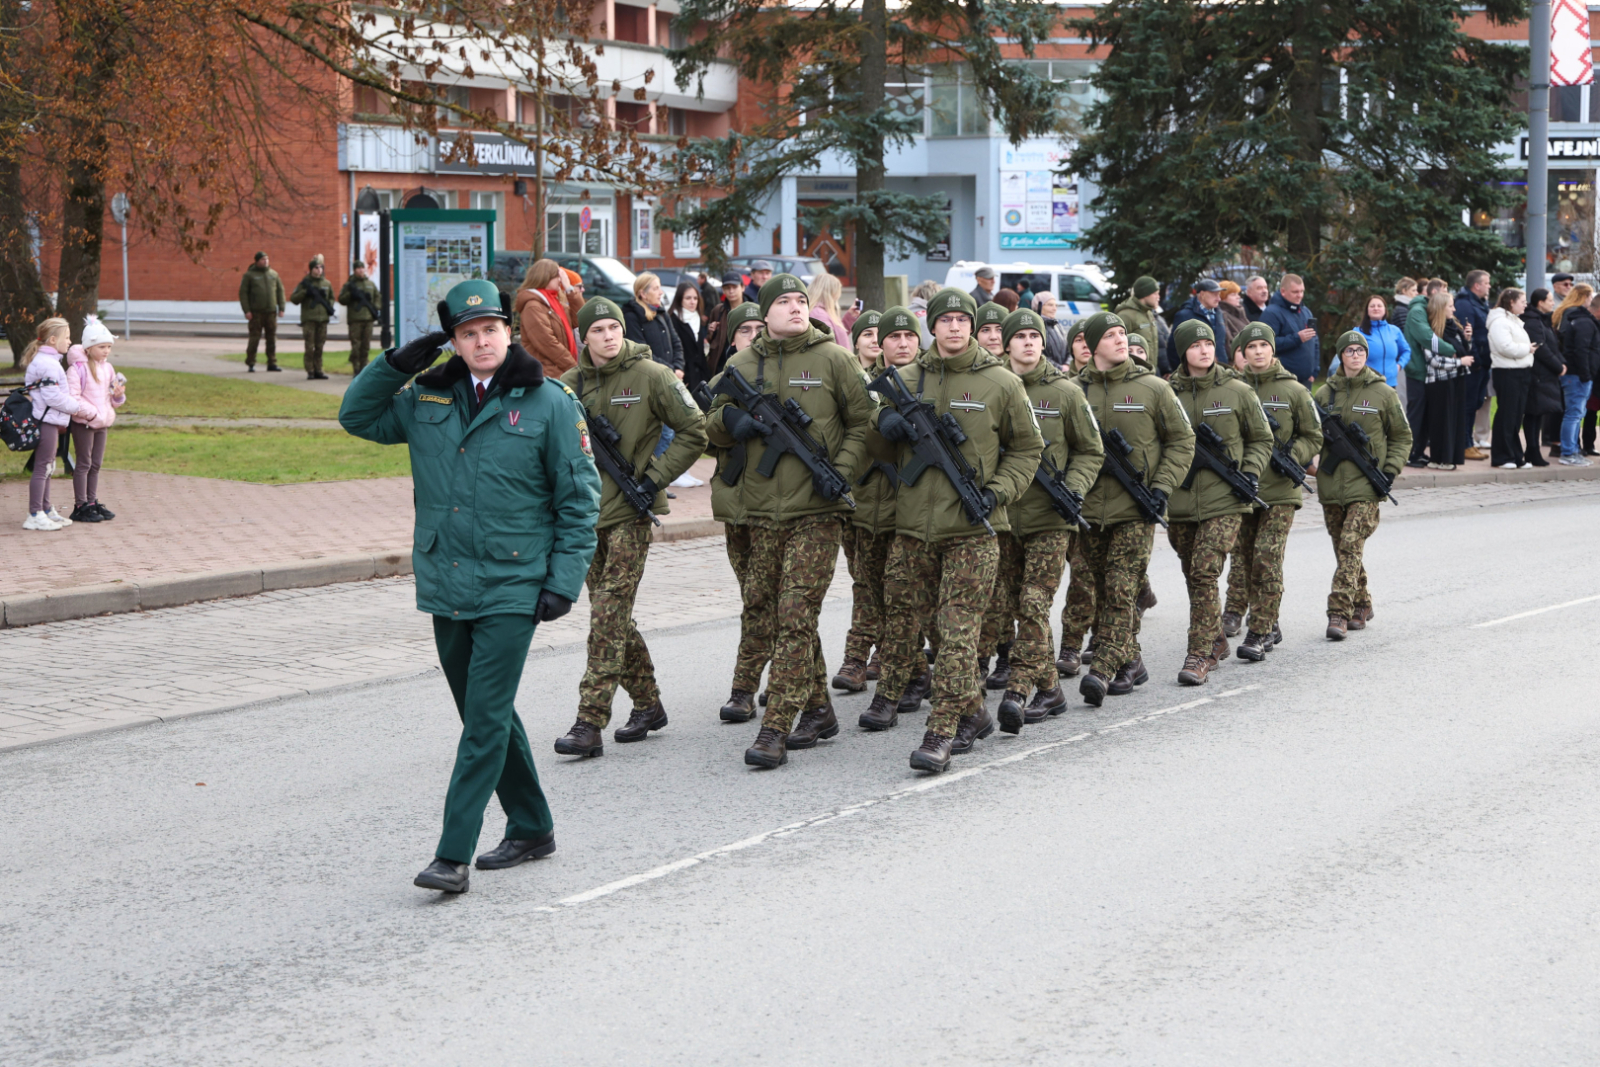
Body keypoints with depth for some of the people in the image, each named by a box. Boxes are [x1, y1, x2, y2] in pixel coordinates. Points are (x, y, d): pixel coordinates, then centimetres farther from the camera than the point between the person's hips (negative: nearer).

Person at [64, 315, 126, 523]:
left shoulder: (108, 368, 12)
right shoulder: (77, 368, -13)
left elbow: (112, 401, 19)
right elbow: (72, 397, -19)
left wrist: (118, 395, -3)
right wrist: (90, 413, -23)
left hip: (102, 423, 7)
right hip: (83, 423, -7)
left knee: (96, 464, 12)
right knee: (84, 463, -2)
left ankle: (92, 502, 20)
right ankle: (80, 506, 3)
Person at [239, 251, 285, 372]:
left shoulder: (274, 274, 11)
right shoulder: (249, 275, 0)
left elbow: (280, 291, 14)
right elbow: (243, 293, -2)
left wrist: (281, 308, 5)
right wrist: (246, 311, -10)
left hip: (271, 312, 4)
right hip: (256, 312, -4)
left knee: (272, 338, 4)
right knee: (254, 338, -4)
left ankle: (272, 363, 10)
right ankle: (250, 364, 3)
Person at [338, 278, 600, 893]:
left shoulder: (549, 403, -4)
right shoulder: (427, 398, 8)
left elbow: (579, 498, -2)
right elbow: (357, 417, 17)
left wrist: (564, 581, -9)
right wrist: (397, 364, 1)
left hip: (512, 589, -5)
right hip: (446, 587, 5)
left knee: (486, 721, -9)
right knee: (484, 715, 14)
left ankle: (453, 855, -8)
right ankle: (531, 828, 29)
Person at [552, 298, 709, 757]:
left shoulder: (651, 376, -5)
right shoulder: (570, 384, 7)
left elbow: (693, 432, -2)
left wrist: (656, 477, -9)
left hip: (629, 514, -5)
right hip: (586, 512, 5)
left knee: (609, 616, -12)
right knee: (614, 616, 12)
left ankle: (590, 723, -15)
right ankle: (647, 704, 27)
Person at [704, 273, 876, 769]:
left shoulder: (833, 360, 0)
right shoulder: (742, 365, 10)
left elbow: (864, 423, 3)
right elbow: (715, 430, 16)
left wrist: (843, 471, -11)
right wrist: (730, 417, -7)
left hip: (816, 510, -5)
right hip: (761, 510, 5)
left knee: (796, 617, -10)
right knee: (778, 613, 11)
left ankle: (776, 729, -12)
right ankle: (817, 709, 26)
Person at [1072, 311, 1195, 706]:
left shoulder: (1152, 388, 0)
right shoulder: (1075, 390, 5)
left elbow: (1182, 440, 5)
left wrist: (1162, 485, -5)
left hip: (1135, 509, -3)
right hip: (1090, 507, 3)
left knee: (1121, 589, -11)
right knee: (1104, 591, 8)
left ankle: (1103, 671, -15)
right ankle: (1129, 663, 20)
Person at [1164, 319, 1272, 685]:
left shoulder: (1237, 392, 1)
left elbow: (1262, 439, 12)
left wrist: (1250, 473, -3)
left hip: (1224, 500, -3)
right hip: (1179, 501, 3)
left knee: (1204, 574, -13)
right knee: (1193, 576, 12)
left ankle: (1199, 656, -10)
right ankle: (1216, 641, 32)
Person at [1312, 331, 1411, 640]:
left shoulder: (1383, 394, 1)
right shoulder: (1324, 393, 7)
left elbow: (1402, 437, 9)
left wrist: (1391, 470, -3)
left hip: (1366, 486, -4)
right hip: (1331, 485, 4)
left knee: (1351, 546, -14)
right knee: (1343, 550, 10)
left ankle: (1339, 613, -17)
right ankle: (1361, 604, 26)